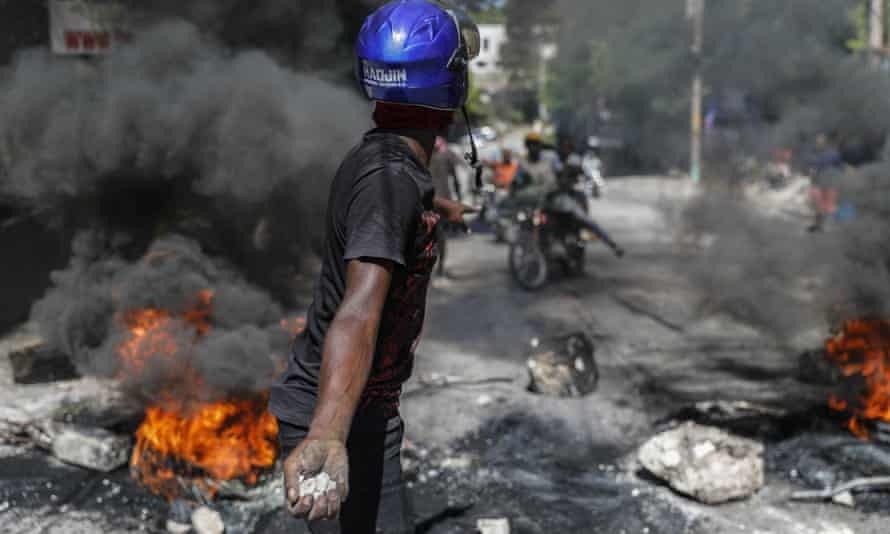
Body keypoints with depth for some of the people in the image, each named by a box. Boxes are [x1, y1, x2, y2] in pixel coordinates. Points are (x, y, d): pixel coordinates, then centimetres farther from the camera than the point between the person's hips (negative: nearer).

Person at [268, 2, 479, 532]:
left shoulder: (378, 157, 5)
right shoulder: (390, 179, -26)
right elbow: (360, 308, -42)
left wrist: (448, 208, 56)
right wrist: (328, 436, -56)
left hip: (362, 413, 10)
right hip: (348, 423, -10)